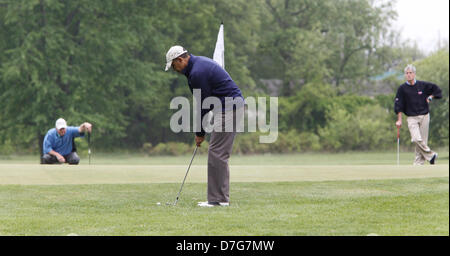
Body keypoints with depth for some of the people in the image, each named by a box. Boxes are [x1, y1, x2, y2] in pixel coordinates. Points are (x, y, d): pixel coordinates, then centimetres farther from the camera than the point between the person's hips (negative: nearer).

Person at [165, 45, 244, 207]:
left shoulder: (197, 73, -17)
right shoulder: (200, 62, 16)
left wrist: (200, 133, -2)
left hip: (228, 108, -10)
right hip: (232, 106, 10)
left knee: (217, 153, -9)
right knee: (219, 154, 11)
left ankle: (219, 198, -8)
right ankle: (221, 197, 12)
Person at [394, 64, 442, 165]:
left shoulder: (423, 85, 1)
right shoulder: (402, 88, 0)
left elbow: (437, 90, 15)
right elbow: (398, 106, 1)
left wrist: (430, 97, 3)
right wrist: (399, 120, -3)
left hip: (424, 116, 1)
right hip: (411, 118, -1)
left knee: (423, 140, 0)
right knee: (416, 139, -17)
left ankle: (419, 162, 8)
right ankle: (431, 155, 1)